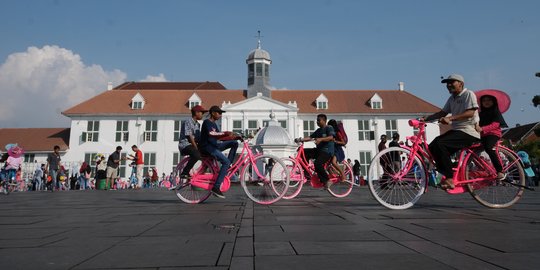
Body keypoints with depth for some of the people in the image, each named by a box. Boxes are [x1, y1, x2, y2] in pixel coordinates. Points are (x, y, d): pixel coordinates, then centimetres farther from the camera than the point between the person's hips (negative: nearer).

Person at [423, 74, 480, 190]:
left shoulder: (469, 94, -7)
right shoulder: (452, 98, 18)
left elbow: (470, 113, -20)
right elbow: (443, 112, 14)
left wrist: (450, 118, -32)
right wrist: (426, 118, 1)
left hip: (468, 132, -8)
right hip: (456, 130, 8)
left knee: (440, 144, -28)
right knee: (432, 147, -7)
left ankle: (450, 179, -22)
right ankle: (447, 174, 2)